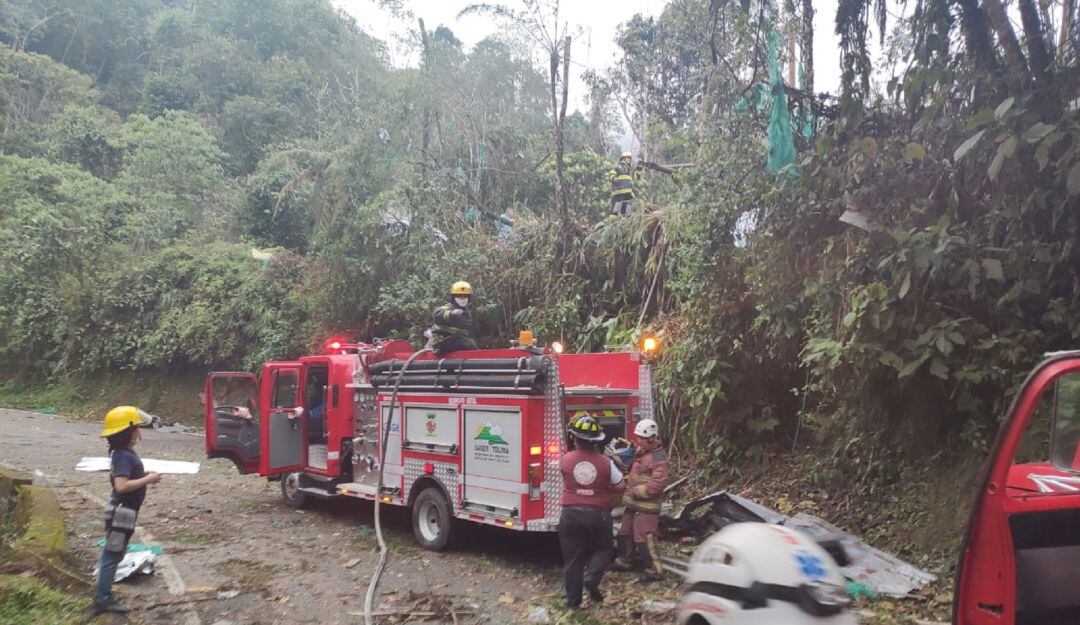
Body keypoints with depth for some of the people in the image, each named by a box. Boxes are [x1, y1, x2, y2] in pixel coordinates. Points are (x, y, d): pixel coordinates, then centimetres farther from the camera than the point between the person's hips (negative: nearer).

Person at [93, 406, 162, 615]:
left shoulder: (125, 453, 8)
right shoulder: (124, 455, -22)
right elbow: (121, 486, -30)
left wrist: (143, 475, 7)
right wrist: (147, 480, -21)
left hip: (124, 512, 10)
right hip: (121, 512, -10)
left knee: (113, 555, 16)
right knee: (112, 556, -1)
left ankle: (103, 596, 25)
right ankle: (103, 600, 7)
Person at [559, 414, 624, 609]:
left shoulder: (565, 460, -9)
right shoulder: (605, 462, -10)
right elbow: (620, 486, 4)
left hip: (571, 514, 1)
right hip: (598, 514, -1)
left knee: (573, 560, 11)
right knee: (604, 549, 22)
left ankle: (573, 602, 15)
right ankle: (592, 577, -3)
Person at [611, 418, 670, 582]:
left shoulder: (658, 459, -21)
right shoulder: (640, 451, 9)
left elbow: (657, 484, -27)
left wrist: (637, 492, -22)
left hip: (646, 506, -10)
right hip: (633, 503, 10)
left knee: (644, 537, -7)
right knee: (625, 532, 21)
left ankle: (654, 570, 4)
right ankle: (625, 561, 37)